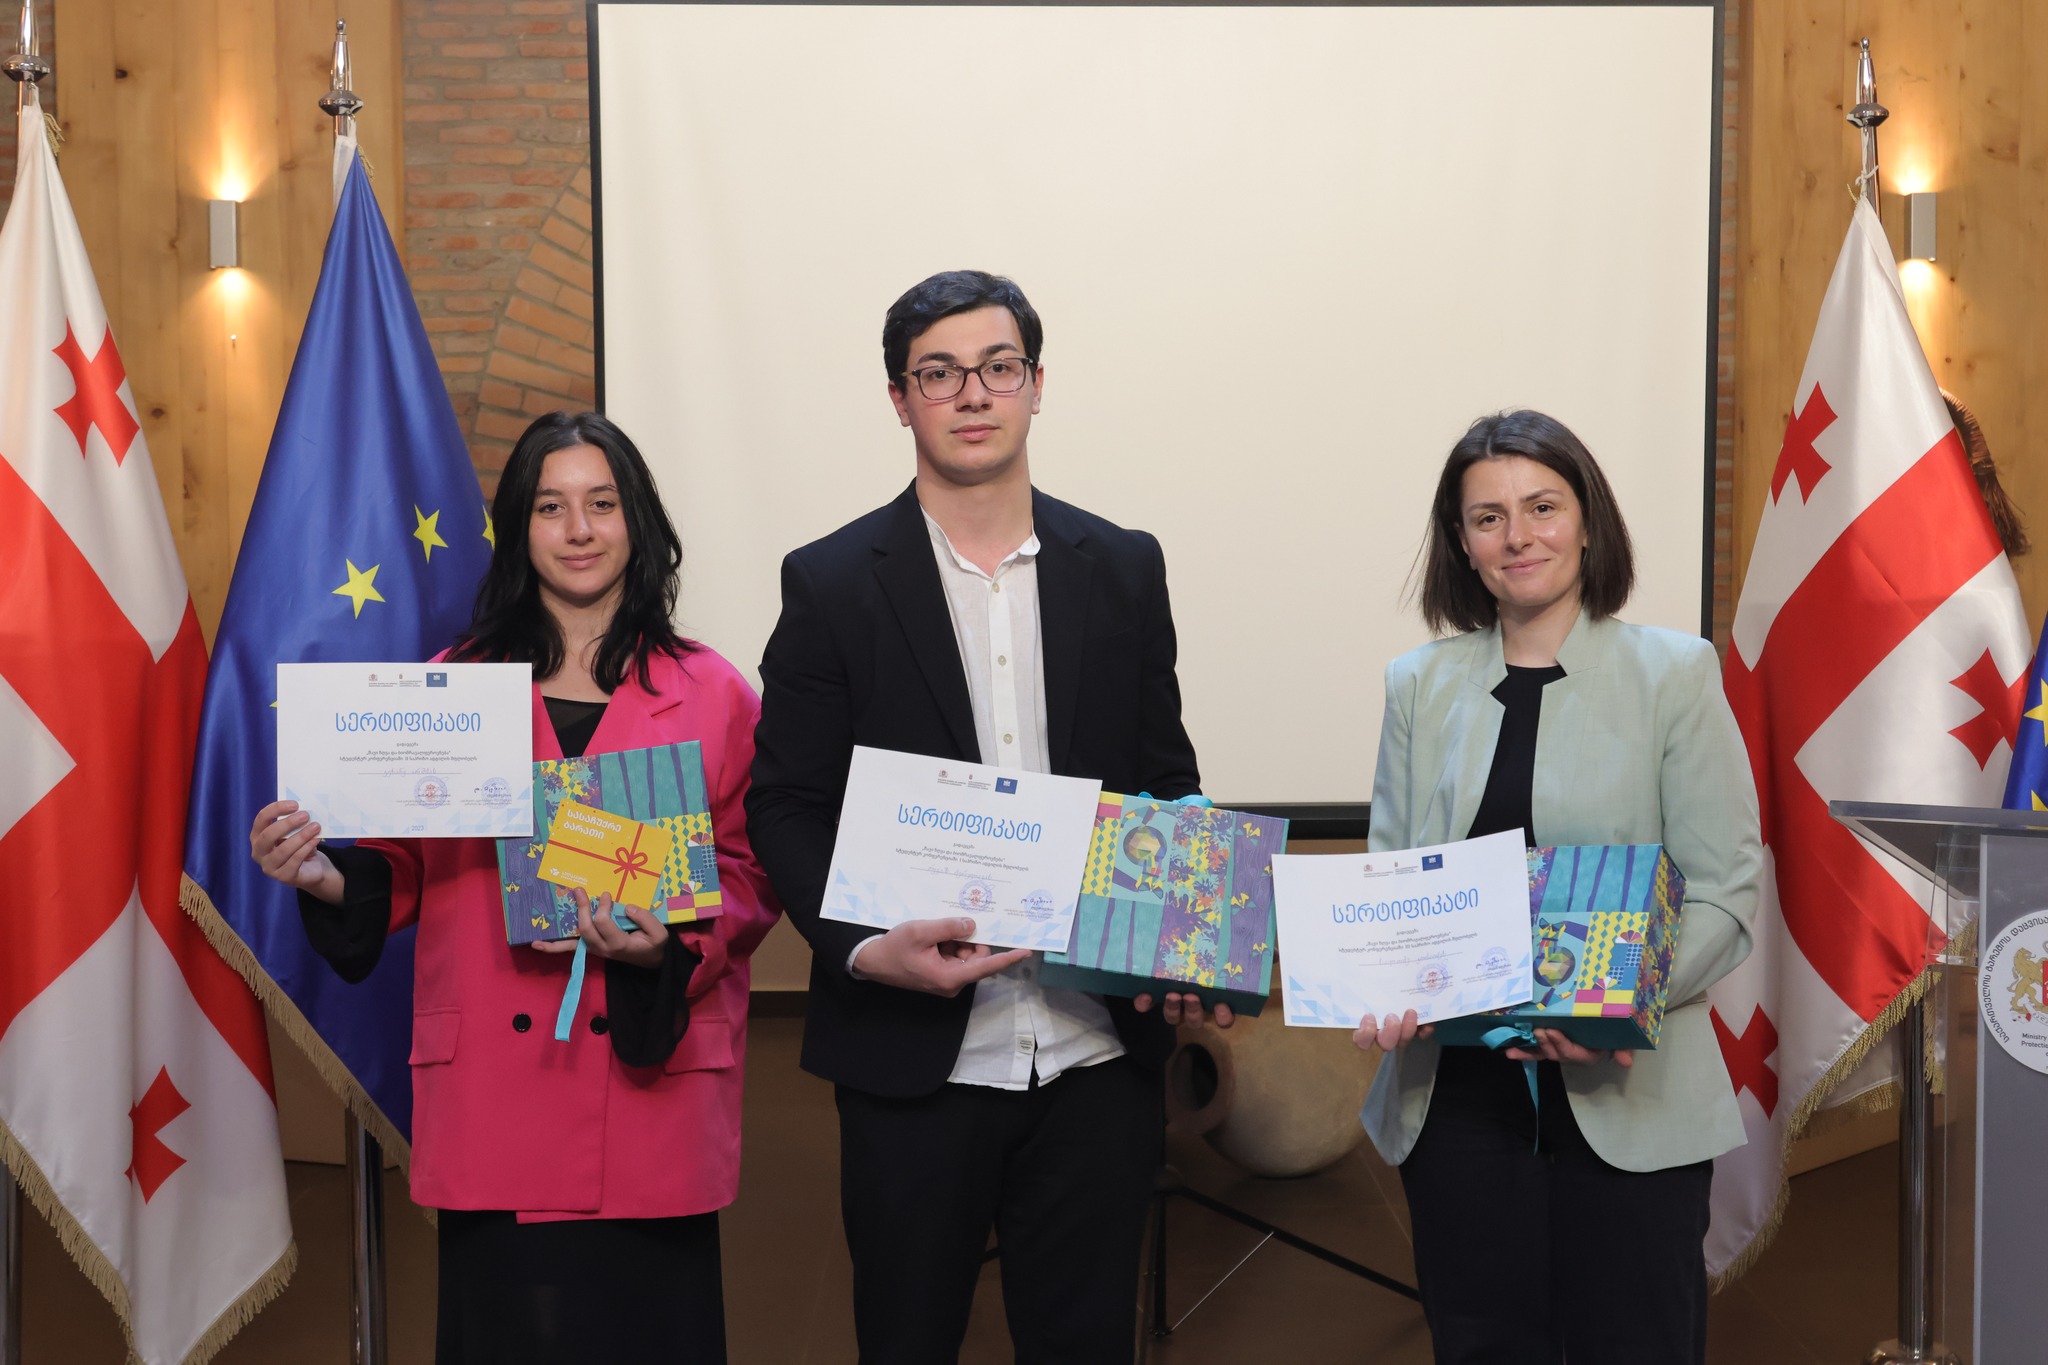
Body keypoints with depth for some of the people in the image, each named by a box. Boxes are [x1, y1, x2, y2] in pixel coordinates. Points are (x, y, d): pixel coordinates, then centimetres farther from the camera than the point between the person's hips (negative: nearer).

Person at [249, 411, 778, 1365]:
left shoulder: (713, 695, 6)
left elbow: (752, 872, 3)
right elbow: (402, 872, 10)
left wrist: (669, 944, -14)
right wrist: (327, 876, -11)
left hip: (654, 1081, 0)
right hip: (490, 1093, 1)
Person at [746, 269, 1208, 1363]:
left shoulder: (1124, 569, 5)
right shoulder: (832, 583, -1)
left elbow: (1167, 782, 10)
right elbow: (783, 805, -1)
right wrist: (863, 950, -17)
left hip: (1098, 1055, 2)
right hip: (916, 1061, -1)